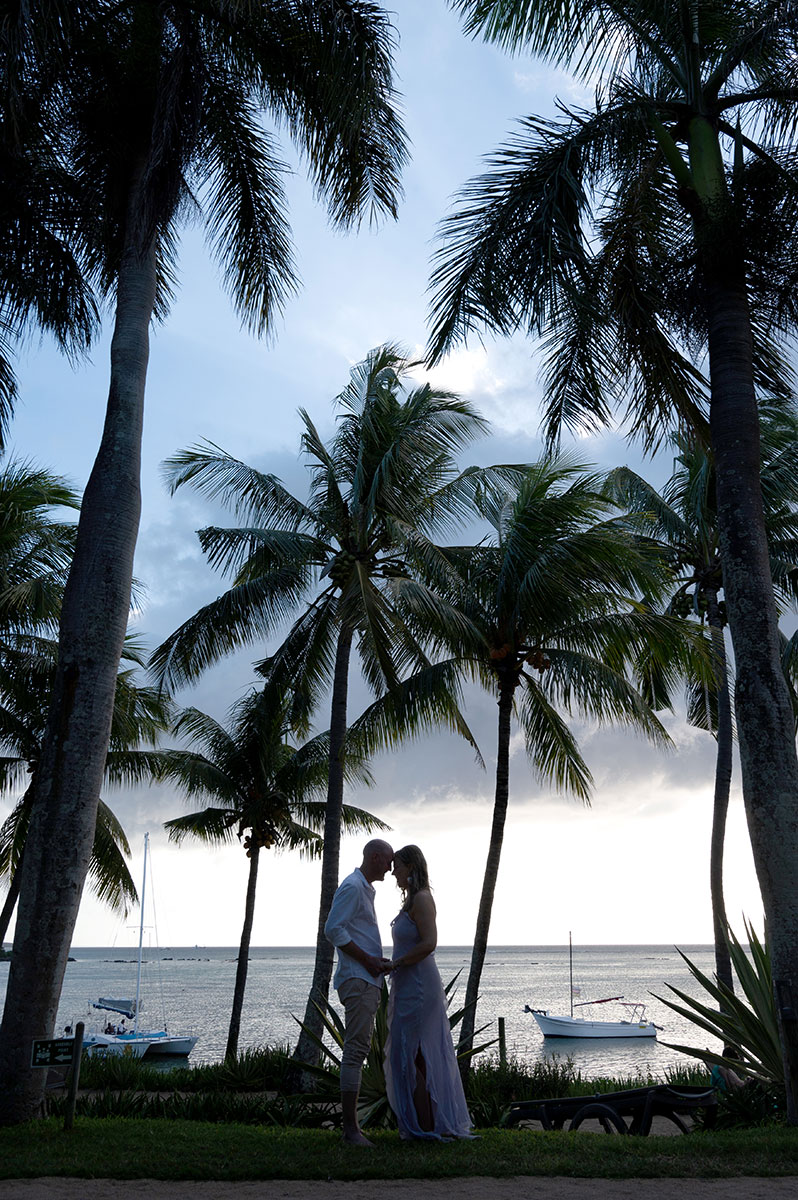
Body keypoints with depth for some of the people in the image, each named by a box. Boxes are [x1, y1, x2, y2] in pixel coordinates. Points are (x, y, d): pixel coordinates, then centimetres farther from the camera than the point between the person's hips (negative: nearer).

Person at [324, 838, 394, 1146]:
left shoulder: (365, 889, 22)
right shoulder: (352, 887, -11)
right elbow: (333, 930, -19)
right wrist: (367, 959, -16)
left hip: (367, 981, 10)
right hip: (357, 980, -10)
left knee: (357, 1050, 11)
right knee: (355, 1049, -10)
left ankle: (352, 1124, 15)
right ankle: (350, 1127, -8)